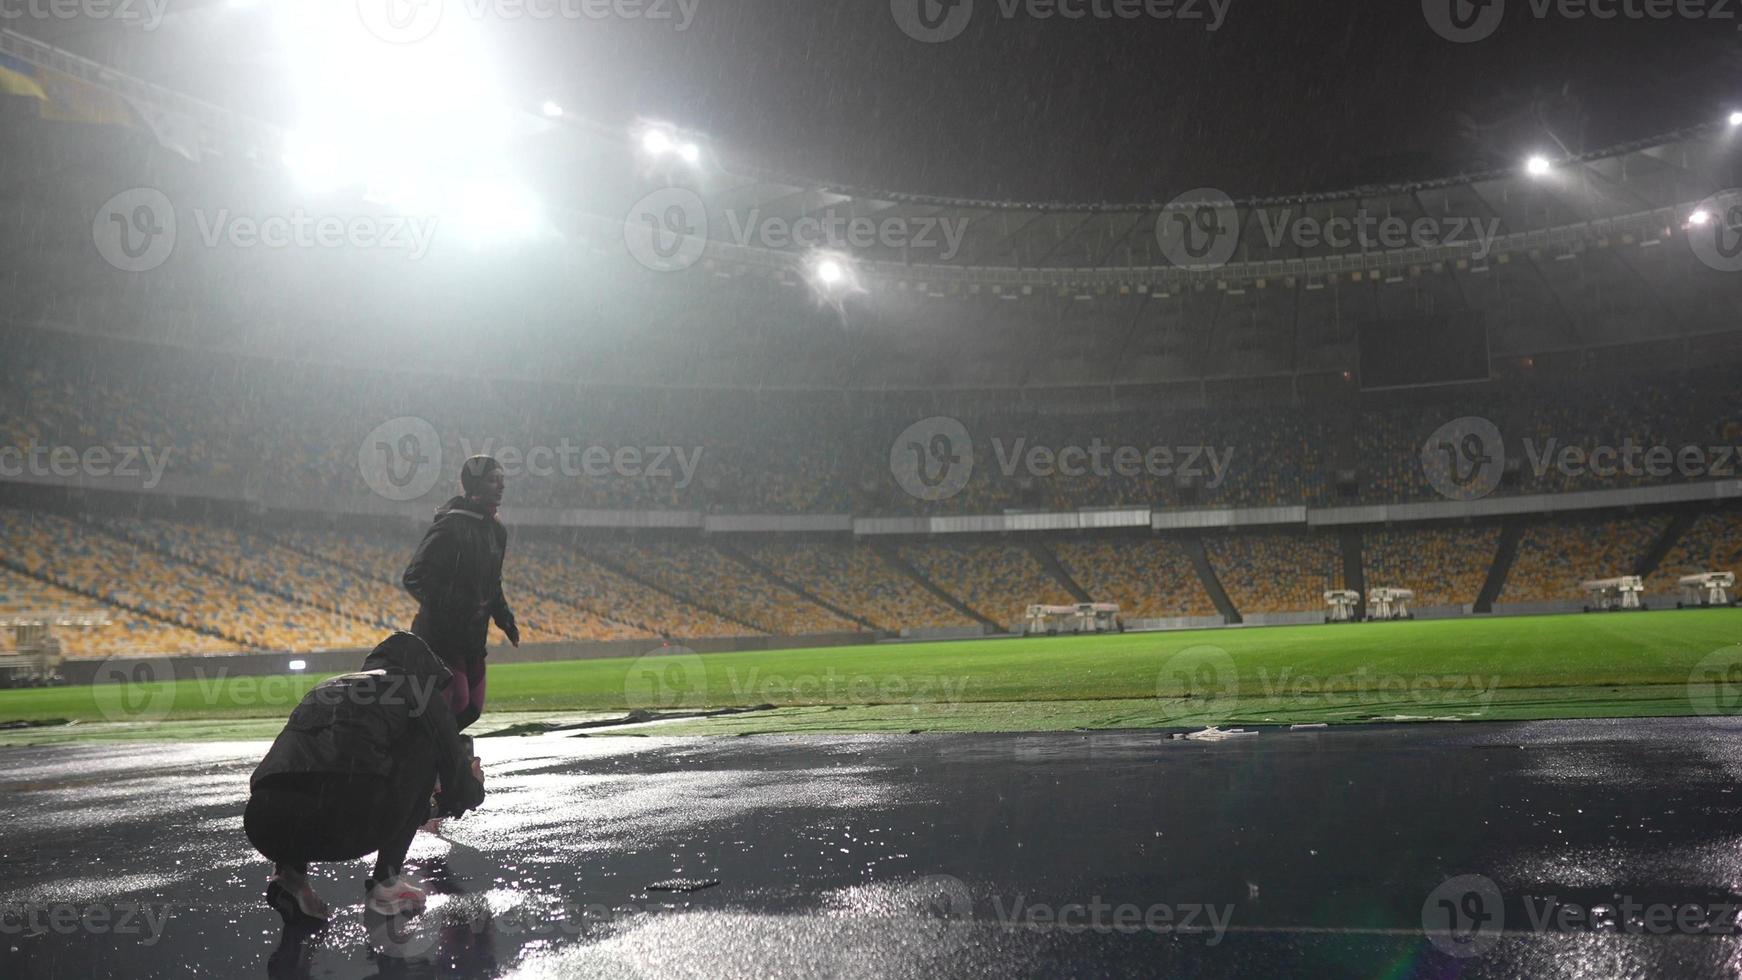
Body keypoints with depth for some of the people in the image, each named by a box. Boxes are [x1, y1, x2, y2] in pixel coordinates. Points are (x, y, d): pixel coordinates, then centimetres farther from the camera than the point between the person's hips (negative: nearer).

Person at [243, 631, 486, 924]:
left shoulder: (327, 687, 33)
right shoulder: (418, 690, 18)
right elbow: (459, 792, 19)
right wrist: (475, 785, 45)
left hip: (263, 825, 6)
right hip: (349, 824, -6)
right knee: (425, 744, 20)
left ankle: (289, 871, 14)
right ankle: (386, 880, 14)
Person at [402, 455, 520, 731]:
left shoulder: (497, 531, 12)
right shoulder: (450, 527, -16)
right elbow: (414, 578, -20)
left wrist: (504, 618, 10)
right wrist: (455, 606, -26)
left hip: (473, 637, 8)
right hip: (440, 634, -8)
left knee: (472, 708, 9)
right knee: (456, 702, -14)